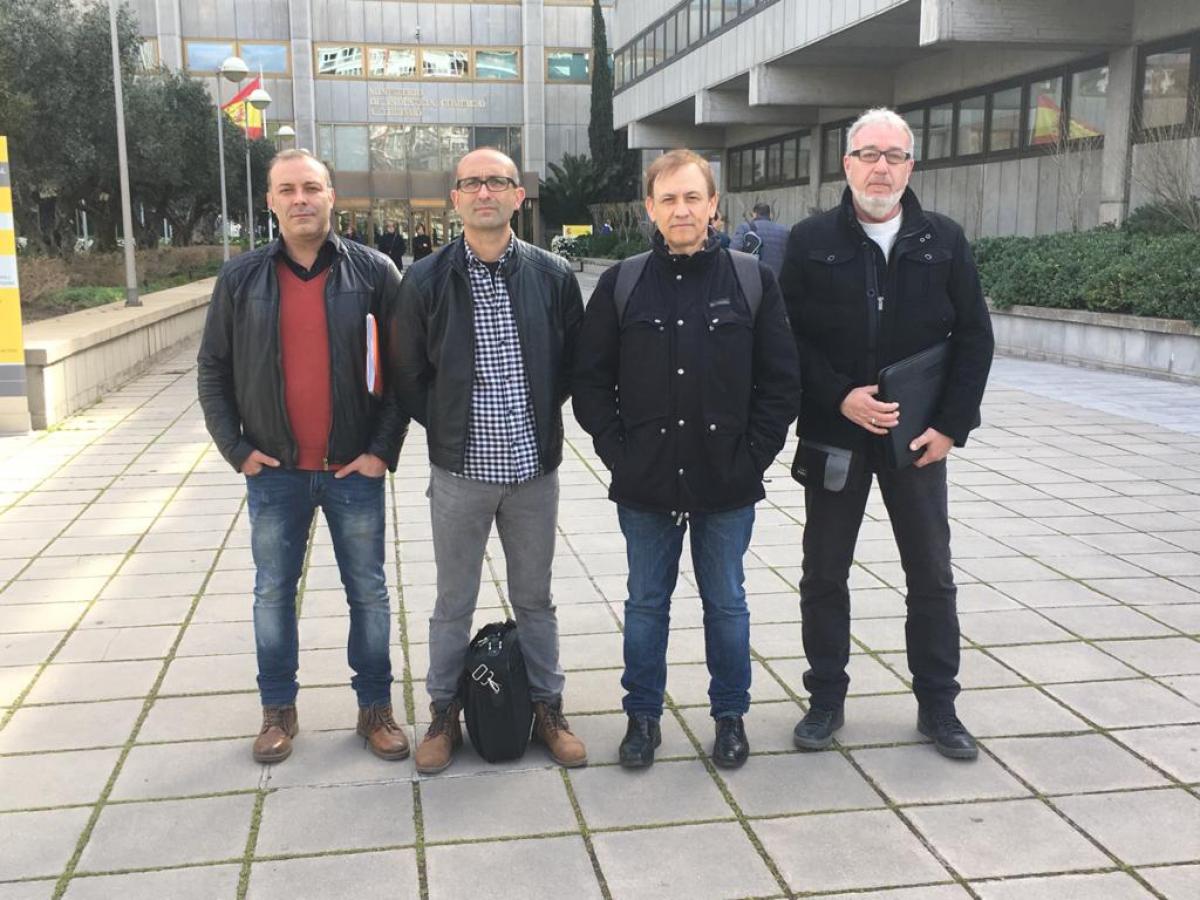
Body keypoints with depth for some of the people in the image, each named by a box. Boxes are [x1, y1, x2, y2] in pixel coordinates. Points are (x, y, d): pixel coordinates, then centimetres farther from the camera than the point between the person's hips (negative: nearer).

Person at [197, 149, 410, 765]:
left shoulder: (373, 272, -4)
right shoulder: (240, 278, 0)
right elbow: (213, 370, 6)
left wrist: (383, 449, -7)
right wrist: (236, 449, -1)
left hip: (354, 470, -1)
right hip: (274, 472, 1)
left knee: (368, 594, 9)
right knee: (273, 593, 12)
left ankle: (376, 708, 25)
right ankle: (278, 710, 28)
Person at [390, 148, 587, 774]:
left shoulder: (553, 275, -2)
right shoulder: (426, 280, -5)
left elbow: (573, 362, 8)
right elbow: (408, 375, 3)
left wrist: (540, 415, 3)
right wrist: (446, 428, 1)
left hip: (534, 468, 1)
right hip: (460, 470, -1)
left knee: (534, 598, 15)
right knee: (453, 603, 13)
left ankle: (547, 708, 31)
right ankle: (443, 713, 29)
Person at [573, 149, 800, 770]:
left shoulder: (753, 281, -1)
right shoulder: (621, 285, 1)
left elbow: (782, 381, 1)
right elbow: (590, 380, 4)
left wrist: (754, 455, -6)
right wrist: (617, 450, -5)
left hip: (727, 485, 0)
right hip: (645, 485, 1)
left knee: (726, 603, 13)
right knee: (646, 603, 13)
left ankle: (730, 713, 30)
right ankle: (642, 713, 29)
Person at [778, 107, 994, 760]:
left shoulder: (944, 241, 2)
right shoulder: (811, 241, -2)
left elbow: (973, 338, 1)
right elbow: (789, 338, -5)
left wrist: (951, 425, -7)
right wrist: (840, 396, -17)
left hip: (919, 437, 1)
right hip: (834, 435, -1)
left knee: (932, 574, 8)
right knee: (824, 572, 8)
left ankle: (938, 704, 24)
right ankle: (826, 699, 24)